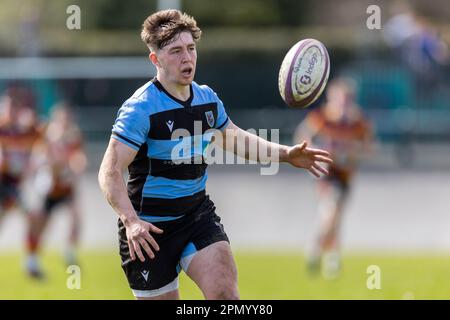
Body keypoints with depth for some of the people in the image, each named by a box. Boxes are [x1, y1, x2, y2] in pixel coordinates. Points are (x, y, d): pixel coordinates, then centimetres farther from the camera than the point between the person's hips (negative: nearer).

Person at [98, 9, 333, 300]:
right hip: (148, 229, -5)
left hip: (198, 213, 5)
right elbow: (110, 171, -23)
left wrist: (285, 154, 12)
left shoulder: (207, 98, 4)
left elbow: (234, 138, 24)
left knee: (225, 289, -19)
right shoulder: (141, 108, -18)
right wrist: (131, 221, -38)